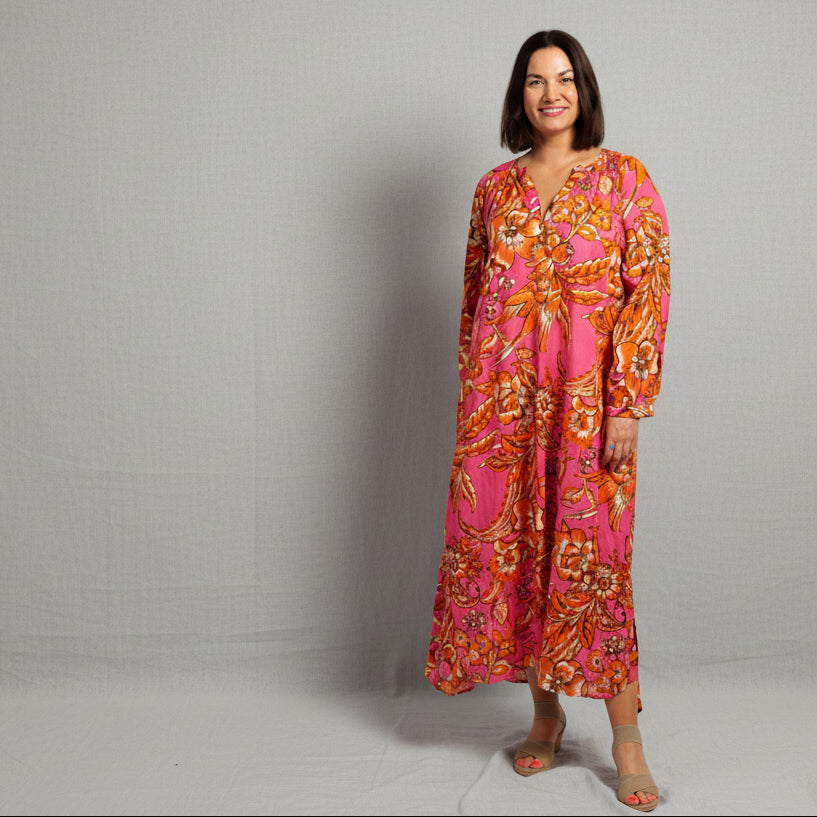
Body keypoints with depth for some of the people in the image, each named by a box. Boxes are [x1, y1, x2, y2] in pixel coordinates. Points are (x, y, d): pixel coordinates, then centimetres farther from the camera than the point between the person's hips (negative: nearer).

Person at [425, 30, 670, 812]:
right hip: (502, 398, 4)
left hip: (585, 397, -3)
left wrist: (628, 404, -11)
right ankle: (545, 714, 23)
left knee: (589, 555, -5)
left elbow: (649, 291, -4)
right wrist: (471, 391, 10)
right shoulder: (495, 186, 12)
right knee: (504, 547, 5)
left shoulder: (624, 178, 2)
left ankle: (626, 739, 9)